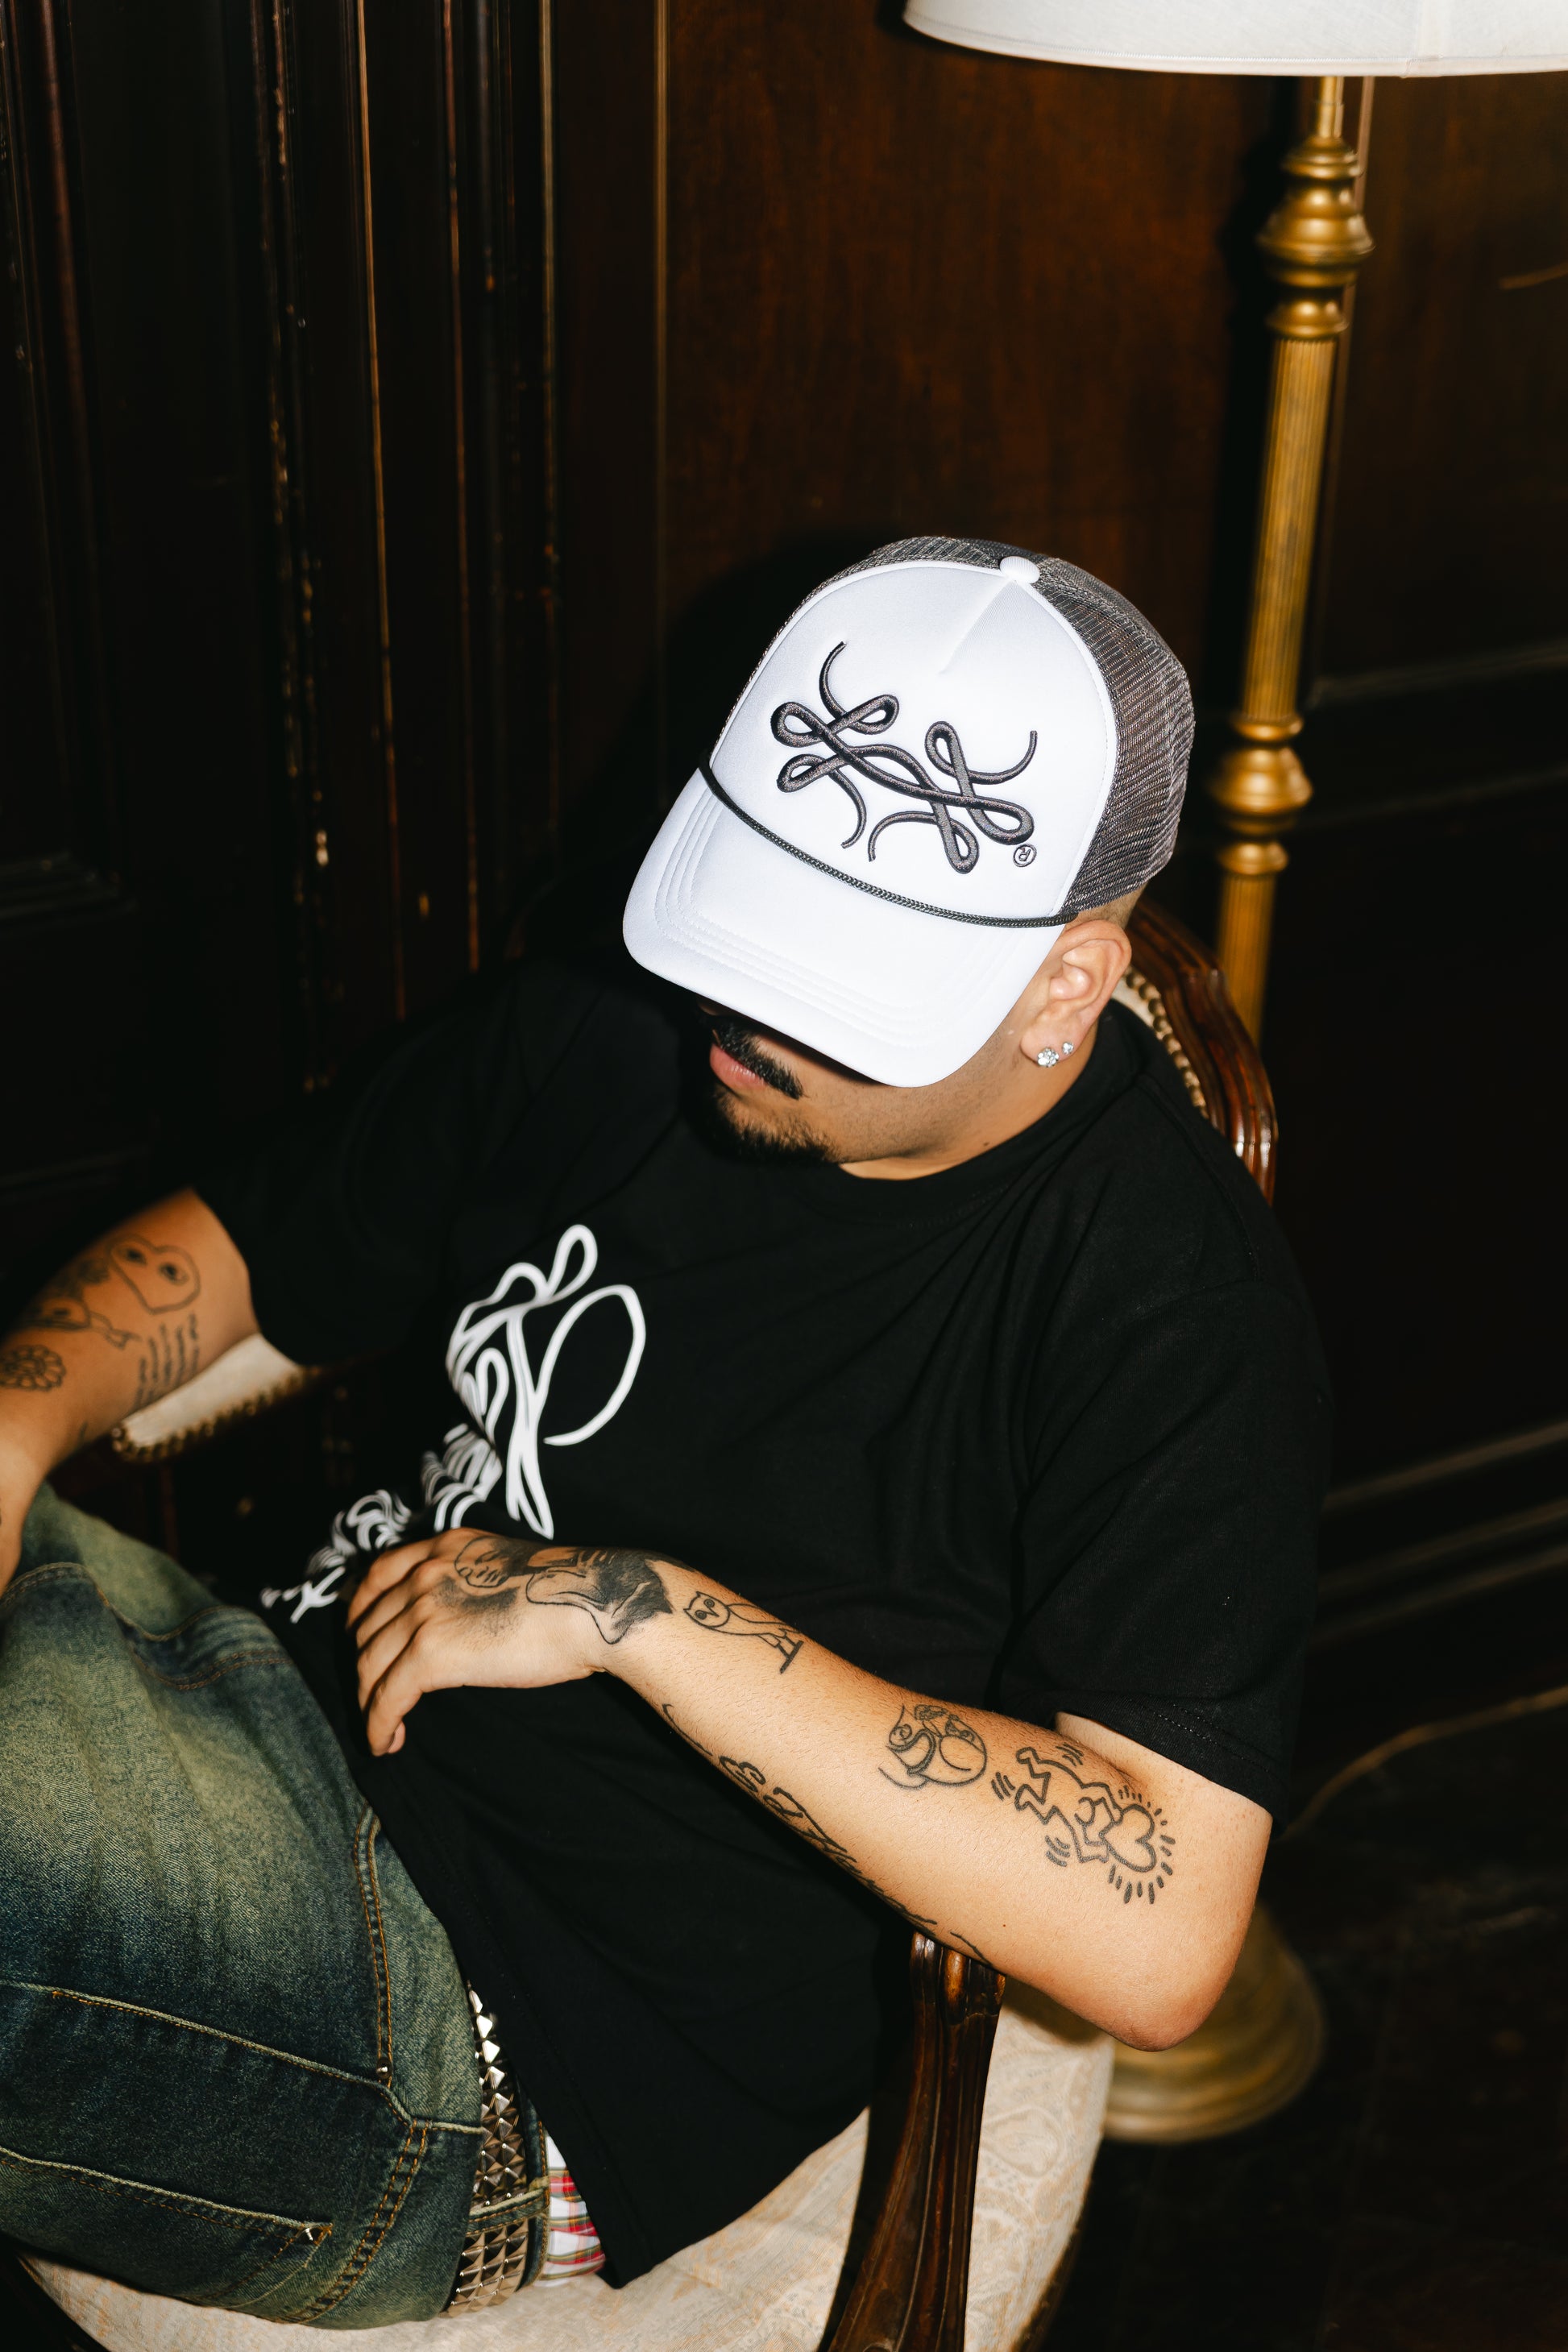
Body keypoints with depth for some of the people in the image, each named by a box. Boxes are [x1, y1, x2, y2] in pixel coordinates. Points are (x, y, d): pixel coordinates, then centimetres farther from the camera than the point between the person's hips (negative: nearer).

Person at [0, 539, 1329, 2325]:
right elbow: (229, 1243, 16)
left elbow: (1155, 1942, -23)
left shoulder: (1172, 1307, -15)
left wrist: (639, 1611, -23)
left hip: (535, 2063, -6)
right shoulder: (607, 1038, 5)